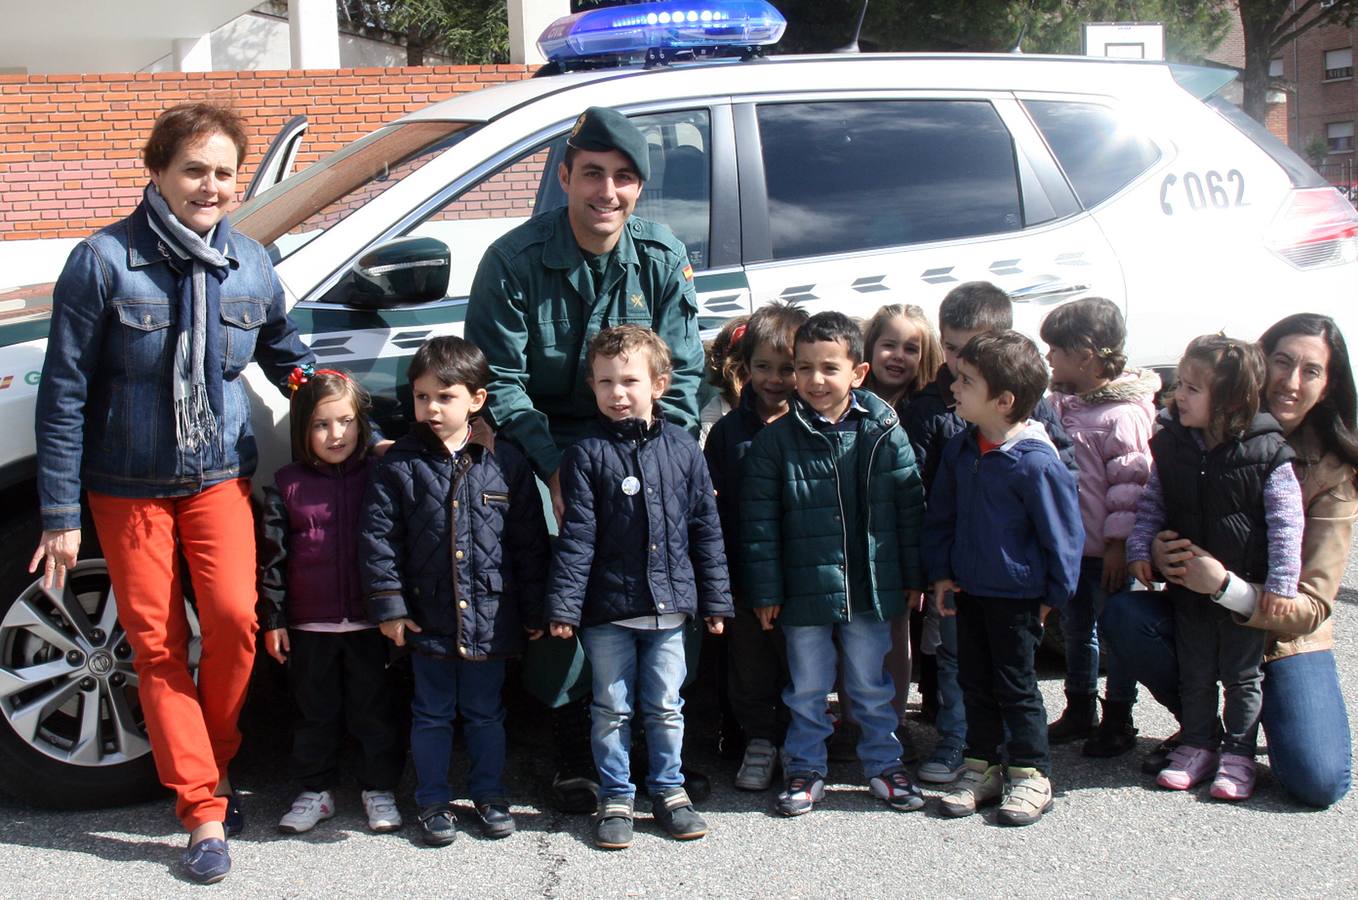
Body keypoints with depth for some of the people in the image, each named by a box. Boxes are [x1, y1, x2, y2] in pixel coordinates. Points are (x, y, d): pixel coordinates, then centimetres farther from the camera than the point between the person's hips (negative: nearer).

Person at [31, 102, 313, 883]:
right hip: (127, 485, -2)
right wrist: (61, 513, -10)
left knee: (233, 618, -14)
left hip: (219, 474, 2)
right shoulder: (104, 261, -13)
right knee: (158, 645, 0)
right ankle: (204, 811, 10)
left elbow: (285, 355, 16)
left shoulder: (251, 265, -3)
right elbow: (64, 392, -10)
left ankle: (214, 765, 13)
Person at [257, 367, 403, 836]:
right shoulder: (287, 485, -2)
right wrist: (273, 618, -1)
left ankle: (379, 789, 23)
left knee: (373, 709, 9)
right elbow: (272, 555, 1)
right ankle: (315, 792, 25)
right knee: (316, 713, 12)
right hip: (309, 626, 1)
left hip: (368, 622, 0)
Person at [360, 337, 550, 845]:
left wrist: (534, 609, 3)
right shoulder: (401, 465, -4)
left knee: (485, 713, 14)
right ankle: (433, 800, 25)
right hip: (428, 617, 0)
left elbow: (530, 540, 2)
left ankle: (489, 794, 30)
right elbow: (378, 537, -4)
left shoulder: (505, 464, -2)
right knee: (432, 714, 11)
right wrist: (388, 604, -9)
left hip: (490, 617, 0)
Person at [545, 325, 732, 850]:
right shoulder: (587, 454, -4)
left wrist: (715, 600, 6)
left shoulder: (683, 449, 2)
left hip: (669, 605, 2)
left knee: (665, 707, 12)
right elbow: (576, 536, -7)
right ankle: (615, 798, 22)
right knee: (612, 709, 9)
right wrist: (564, 605, -11)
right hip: (607, 609, -2)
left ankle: (668, 789, 28)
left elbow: (706, 529, 7)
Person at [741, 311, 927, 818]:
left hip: (871, 586, 1)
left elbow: (910, 506, 3)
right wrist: (765, 591, -5)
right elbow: (759, 520, -4)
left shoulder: (884, 433, -4)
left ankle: (883, 763, 30)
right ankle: (805, 769, 27)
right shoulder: (775, 440, -7)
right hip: (804, 590, 0)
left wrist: (913, 576, 5)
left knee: (871, 685, 15)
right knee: (806, 689, 12)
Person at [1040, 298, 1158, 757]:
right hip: (1067, 544, 8)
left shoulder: (1122, 414, -20)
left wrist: (1119, 543, -19)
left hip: (1106, 550, -8)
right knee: (1076, 629, 18)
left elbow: (1130, 483, -20)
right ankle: (1080, 709, 32)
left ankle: (1118, 719, 18)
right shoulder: (1062, 402, 7)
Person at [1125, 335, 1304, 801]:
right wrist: (1140, 550, -7)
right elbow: (1150, 505, 5)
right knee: (1195, 671, 14)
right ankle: (1197, 745, 28)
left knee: (1242, 675, 10)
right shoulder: (1170, 445, -4)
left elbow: (1286, 521, -13)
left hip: (1246, 587, -4)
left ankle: (1238, 754, 21)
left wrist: (1281, 582, -15)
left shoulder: (1265, 452, -16)